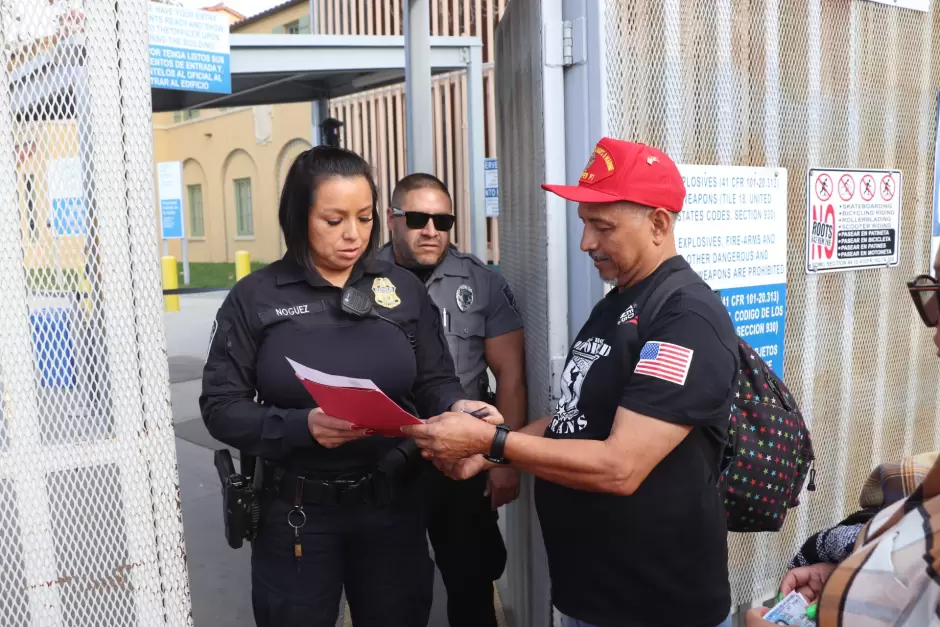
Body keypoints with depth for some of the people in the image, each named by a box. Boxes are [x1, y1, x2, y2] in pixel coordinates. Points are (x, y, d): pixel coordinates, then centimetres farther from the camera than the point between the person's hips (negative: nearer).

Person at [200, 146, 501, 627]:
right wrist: (302, 425, -23)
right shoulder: (254, 298, -5)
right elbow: (221, 407, -7)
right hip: (297, 511, -1)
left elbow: (434, 381, 4)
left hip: (395, 503, 2)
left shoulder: (404, 289, 1)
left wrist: (456, 406, -19)